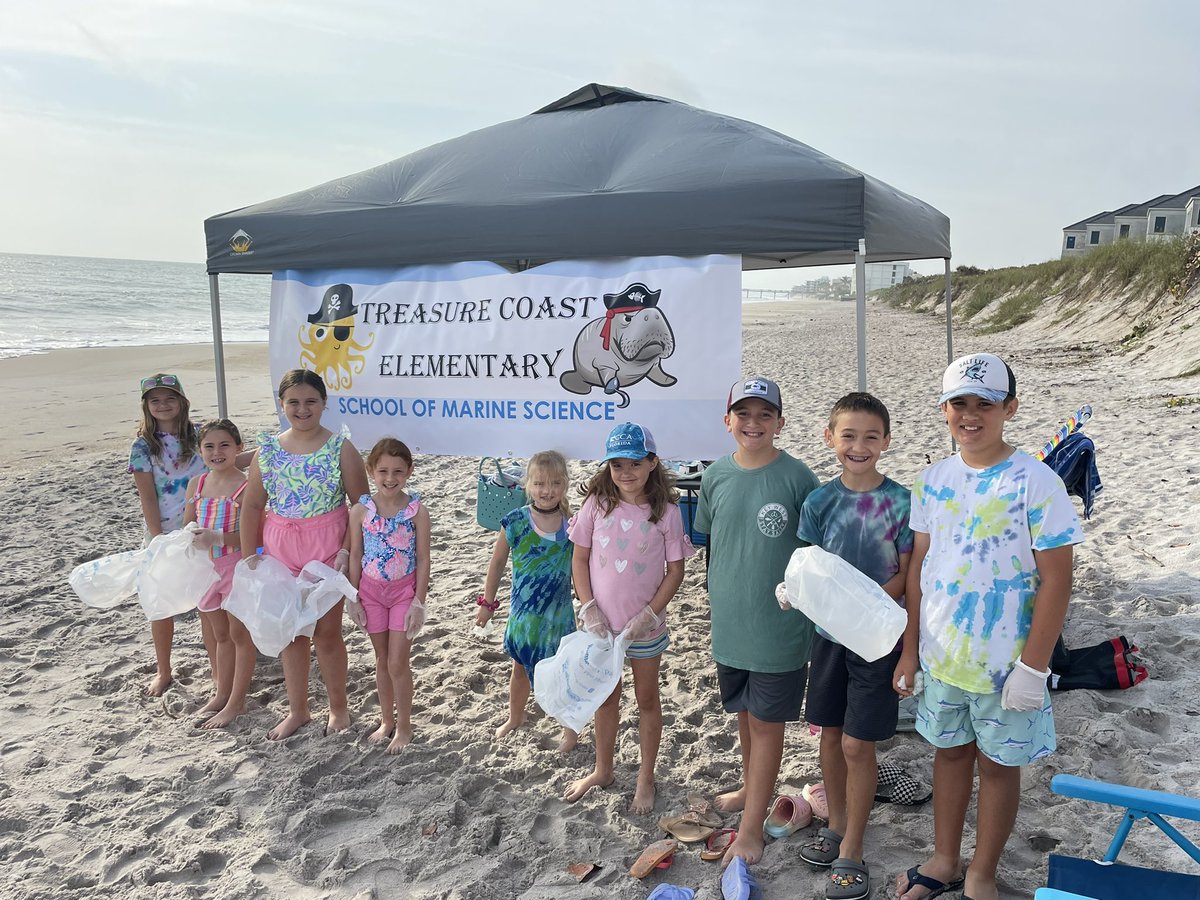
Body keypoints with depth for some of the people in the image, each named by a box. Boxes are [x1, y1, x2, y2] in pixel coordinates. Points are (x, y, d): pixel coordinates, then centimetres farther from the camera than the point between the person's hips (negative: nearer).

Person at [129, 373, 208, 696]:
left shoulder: (198, 436, 0)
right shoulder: (143, 446, -4)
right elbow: (146, 497, -7)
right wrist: (158, 539, -13)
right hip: (163, 534, 0)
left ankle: (219, 670, 12)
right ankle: (163, 672, 28)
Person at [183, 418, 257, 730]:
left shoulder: (245, 486, -15)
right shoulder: (196, 485, 4)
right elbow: (188, 527, 12)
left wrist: (218, 538, -31)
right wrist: (188, 541, -10)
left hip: (237, 567, -6)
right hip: (206, 568, 6)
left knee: (240, 635, 7)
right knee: (220, 636, 19)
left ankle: (236, 702, 17)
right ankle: (221, 695, 33)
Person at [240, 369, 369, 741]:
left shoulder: (340, 448, -7)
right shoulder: (268, 449, 3)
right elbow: (252, 505, 6)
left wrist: (349, 549, -15)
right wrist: (249, 556, 3)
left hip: (327, 548, -3)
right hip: (281, 549, 4)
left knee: (327, 632, 5)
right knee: (291, 632, 13)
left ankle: (338, 707, 26)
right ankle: (297, 709, 30)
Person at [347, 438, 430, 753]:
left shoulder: (417, 510, -11)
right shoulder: (361, 510, -6)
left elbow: (423, 559, -8)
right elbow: (355, 556, 1)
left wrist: (419, 602, -9)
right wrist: (353, 599, 1)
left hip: (404, 590, -2)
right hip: (371, 590, 2)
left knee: (397, 663, -1)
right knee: (382, 660, 15)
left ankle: (404, 725, 18)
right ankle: (387, 721, 31)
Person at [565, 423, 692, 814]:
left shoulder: (666, 511, -12)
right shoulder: (597, 504, -7)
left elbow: (675, 570, -8)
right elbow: (579, 558, -1)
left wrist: (648, 615, -15)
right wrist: (589, 609, -9)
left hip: (645, 625, -2)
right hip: (602, 623, 2)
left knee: (647, 699, 15)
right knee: (605, 697, 20)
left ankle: (646, 778, 33)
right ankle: (602, 770, 39)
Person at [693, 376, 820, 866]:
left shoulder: (797, 477, -12)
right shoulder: (715, 477, 0)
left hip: (779, 628, -4)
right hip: (729, 624, 4)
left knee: (766, 722, 6)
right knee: (744, 713, 21)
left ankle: (751, 828, 17)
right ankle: (751, 787, 43)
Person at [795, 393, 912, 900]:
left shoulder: (900, 502, -11)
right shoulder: (819, 502, -2)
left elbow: (906, 574, -7)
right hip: (829, 632, 4)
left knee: (858, 744, 3)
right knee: (830, 733, 16)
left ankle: (851, 851, 20)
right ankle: (836, 826, 37)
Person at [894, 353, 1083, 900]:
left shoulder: (1034, 482, -14)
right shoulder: (934, 480, 1)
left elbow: (1056, 579, -13)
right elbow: (919, 566, 6)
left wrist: (1034, 666, -15)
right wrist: (910, 649, 6)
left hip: (1004, 660, -4)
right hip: (940, 653, 4)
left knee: (997, 764, 12)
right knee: (950, 750, 18)